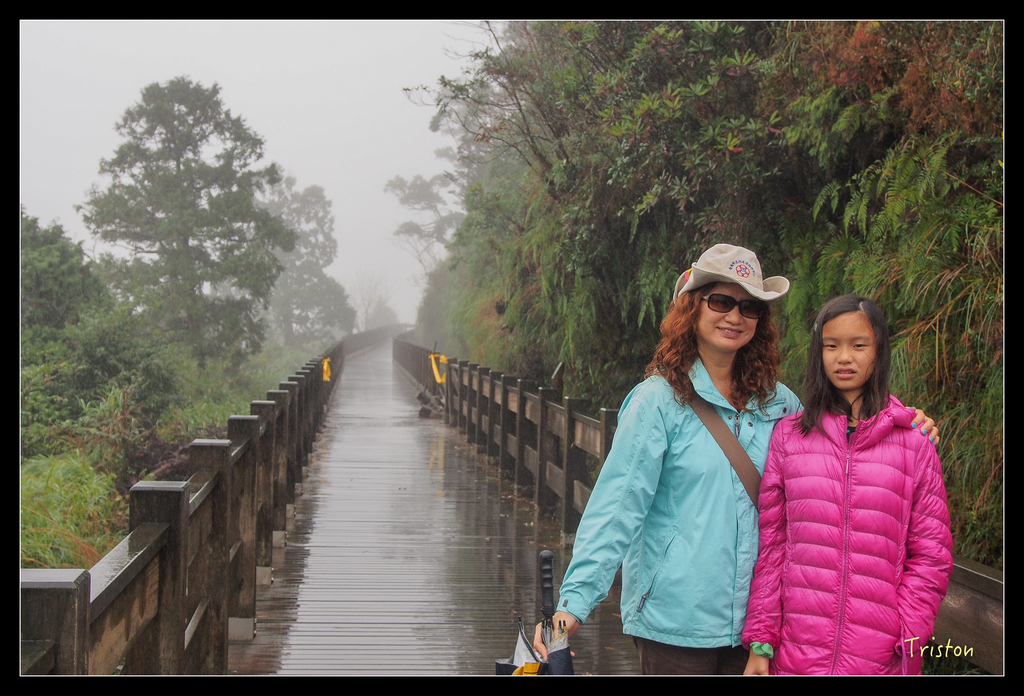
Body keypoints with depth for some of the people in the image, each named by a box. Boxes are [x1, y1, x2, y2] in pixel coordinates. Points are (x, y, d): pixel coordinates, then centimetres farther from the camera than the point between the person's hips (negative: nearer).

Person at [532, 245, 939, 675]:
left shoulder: (777, 403, 8)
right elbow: (617, 507, -11)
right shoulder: (659, 401, -7)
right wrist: (575, 600, -19)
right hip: (675, 623, -4)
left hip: (750, 620, 5)